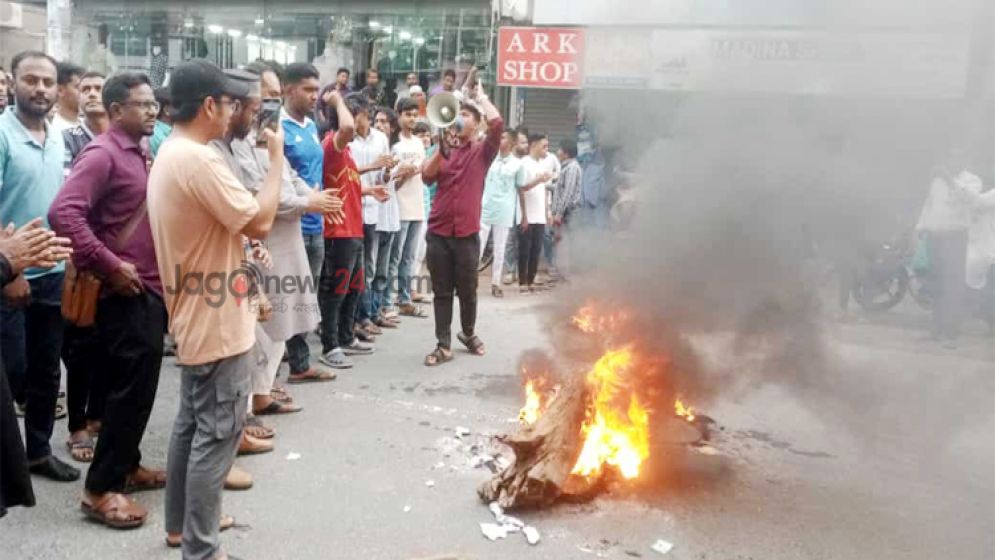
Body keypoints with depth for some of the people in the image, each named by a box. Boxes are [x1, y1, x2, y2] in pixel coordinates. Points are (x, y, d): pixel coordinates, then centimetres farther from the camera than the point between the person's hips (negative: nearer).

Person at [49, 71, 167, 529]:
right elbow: (63, 213, -26)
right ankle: (102, 488, 6)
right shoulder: (102, 153, -14)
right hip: (125, 294, -9)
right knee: (130, 388, -5)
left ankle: (126, 465, 29)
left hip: (150, 289, 9)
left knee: (140, 385, 16)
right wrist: (108, 266, -23)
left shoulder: (137, 154, 14)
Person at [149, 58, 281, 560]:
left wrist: (243, 240, 8)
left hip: (194, 315, 11)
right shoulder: (198, 160, -23)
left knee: (191, 422, 20)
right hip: (218, 321, -11)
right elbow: (259, 220, -21)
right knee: (217, 434, -2)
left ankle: (181, 520, 34)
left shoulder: (168, 155, 11)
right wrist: (276, 156, -11)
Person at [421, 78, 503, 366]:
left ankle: (468, 334, 32)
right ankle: (443, 345, 11)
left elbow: (498, 124, -14)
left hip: (467, 234, -2)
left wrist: (480, 96, -1)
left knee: (467, 290, 9)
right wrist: (443, 149, -11)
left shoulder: (482, 151, 3)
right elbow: (427, 176, -1)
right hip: (438, 232, 2)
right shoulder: (444, 150, 12)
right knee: (442, 292, 5)